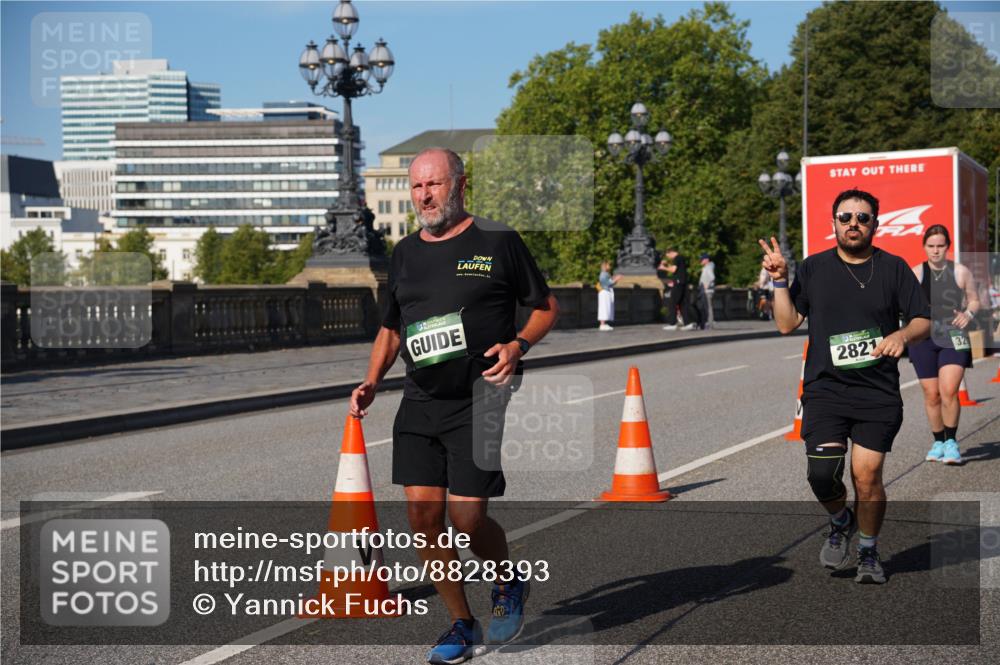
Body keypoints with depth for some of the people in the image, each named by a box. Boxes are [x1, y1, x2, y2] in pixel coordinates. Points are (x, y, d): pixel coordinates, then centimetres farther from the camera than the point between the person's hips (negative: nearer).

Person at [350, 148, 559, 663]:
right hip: (419, 403, 5)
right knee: (423, 514, -2)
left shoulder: (496, 241, -1)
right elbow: (391, 328, 23)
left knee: (468, 518, -8)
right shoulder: (405, 253, 13)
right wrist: (371, 383, 8)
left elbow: (546, 307, 6)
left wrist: (518, 345, -13)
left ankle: (509, 583, 25)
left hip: (478, 403, -5)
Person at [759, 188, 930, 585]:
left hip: (878, 393, 0)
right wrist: (780, 280, -4)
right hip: (825, 389, 1)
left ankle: (868, 550, 19)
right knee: (822, 473, -14)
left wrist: (903, 334, -15)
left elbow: (923, 321, 6)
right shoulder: (814, 269, 9)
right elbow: (787, 324, 7)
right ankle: (841, 522, 20)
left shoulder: (894, 269, 6)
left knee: (867, 475, -6)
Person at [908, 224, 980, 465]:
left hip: (953, 339, -1)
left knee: (949, 391, -16)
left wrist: (969, 313, -7)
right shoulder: (915, 274, 4)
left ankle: (951, 441, -2)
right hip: (924, 339, 1)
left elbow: (974, 299, 13)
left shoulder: (961, 272, 4)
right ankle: (939, 442, 21)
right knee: (931, 395, 4)